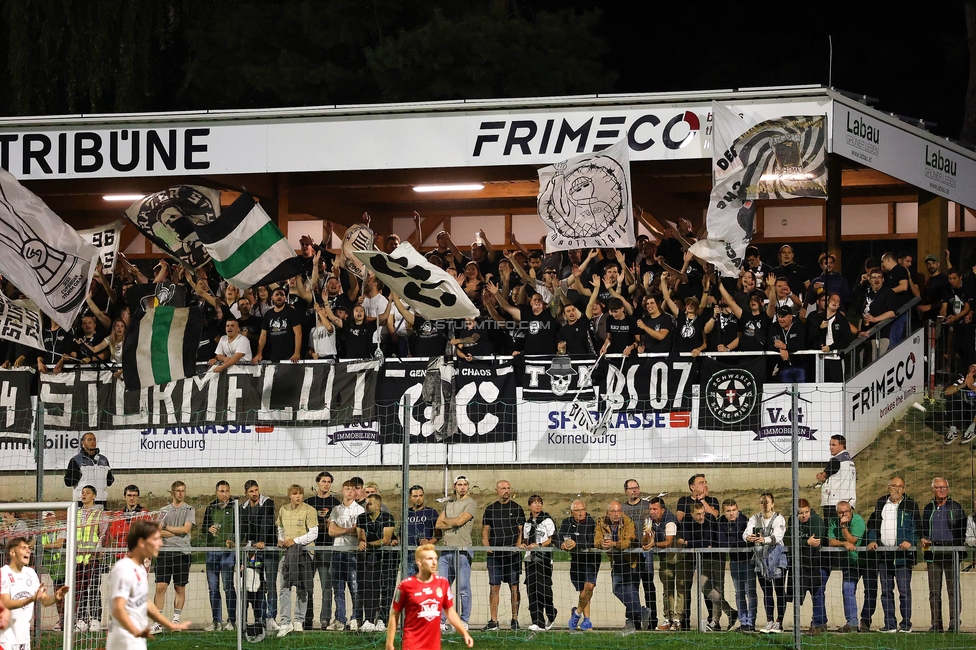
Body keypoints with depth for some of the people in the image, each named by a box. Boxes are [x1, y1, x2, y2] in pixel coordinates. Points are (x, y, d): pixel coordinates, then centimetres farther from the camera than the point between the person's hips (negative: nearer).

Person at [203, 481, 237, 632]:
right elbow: (204, 527, 21)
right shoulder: (210, 508, 15)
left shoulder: (234, 508, 3)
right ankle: (216, 621, 10)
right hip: (211, 550, 5)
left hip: (227, 551, -5)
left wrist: (232, 540, -20)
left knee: (228, 586, -7)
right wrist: (209, 529, -2)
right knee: (213, 588, 6)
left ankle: (231, 620, -2)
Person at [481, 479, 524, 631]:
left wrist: (518, 546, -8)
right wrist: (486, 545, -3)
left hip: (512, 554, -1)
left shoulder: (517, 509, 5)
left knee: (514, 587, 0)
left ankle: (515, 619, 6)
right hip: (494, 554, 2)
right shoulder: (490, 509, 10)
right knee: (494, 587, 0)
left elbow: (521, 530, 5)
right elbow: (485, 530, 13)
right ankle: (493, 621, 3)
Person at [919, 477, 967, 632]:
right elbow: (924, 529, 23)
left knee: (953, 589, -5)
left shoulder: (955, 508, 5)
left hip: (951, 550, -3)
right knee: (934, 590, 2)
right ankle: (936, 623, 6)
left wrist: (958, 547, -9)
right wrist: (924, 539, 3)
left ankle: (954, 623, -4)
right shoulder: (928, 508, 15)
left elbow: (962, 531, 4)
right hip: (932, 552, 3)